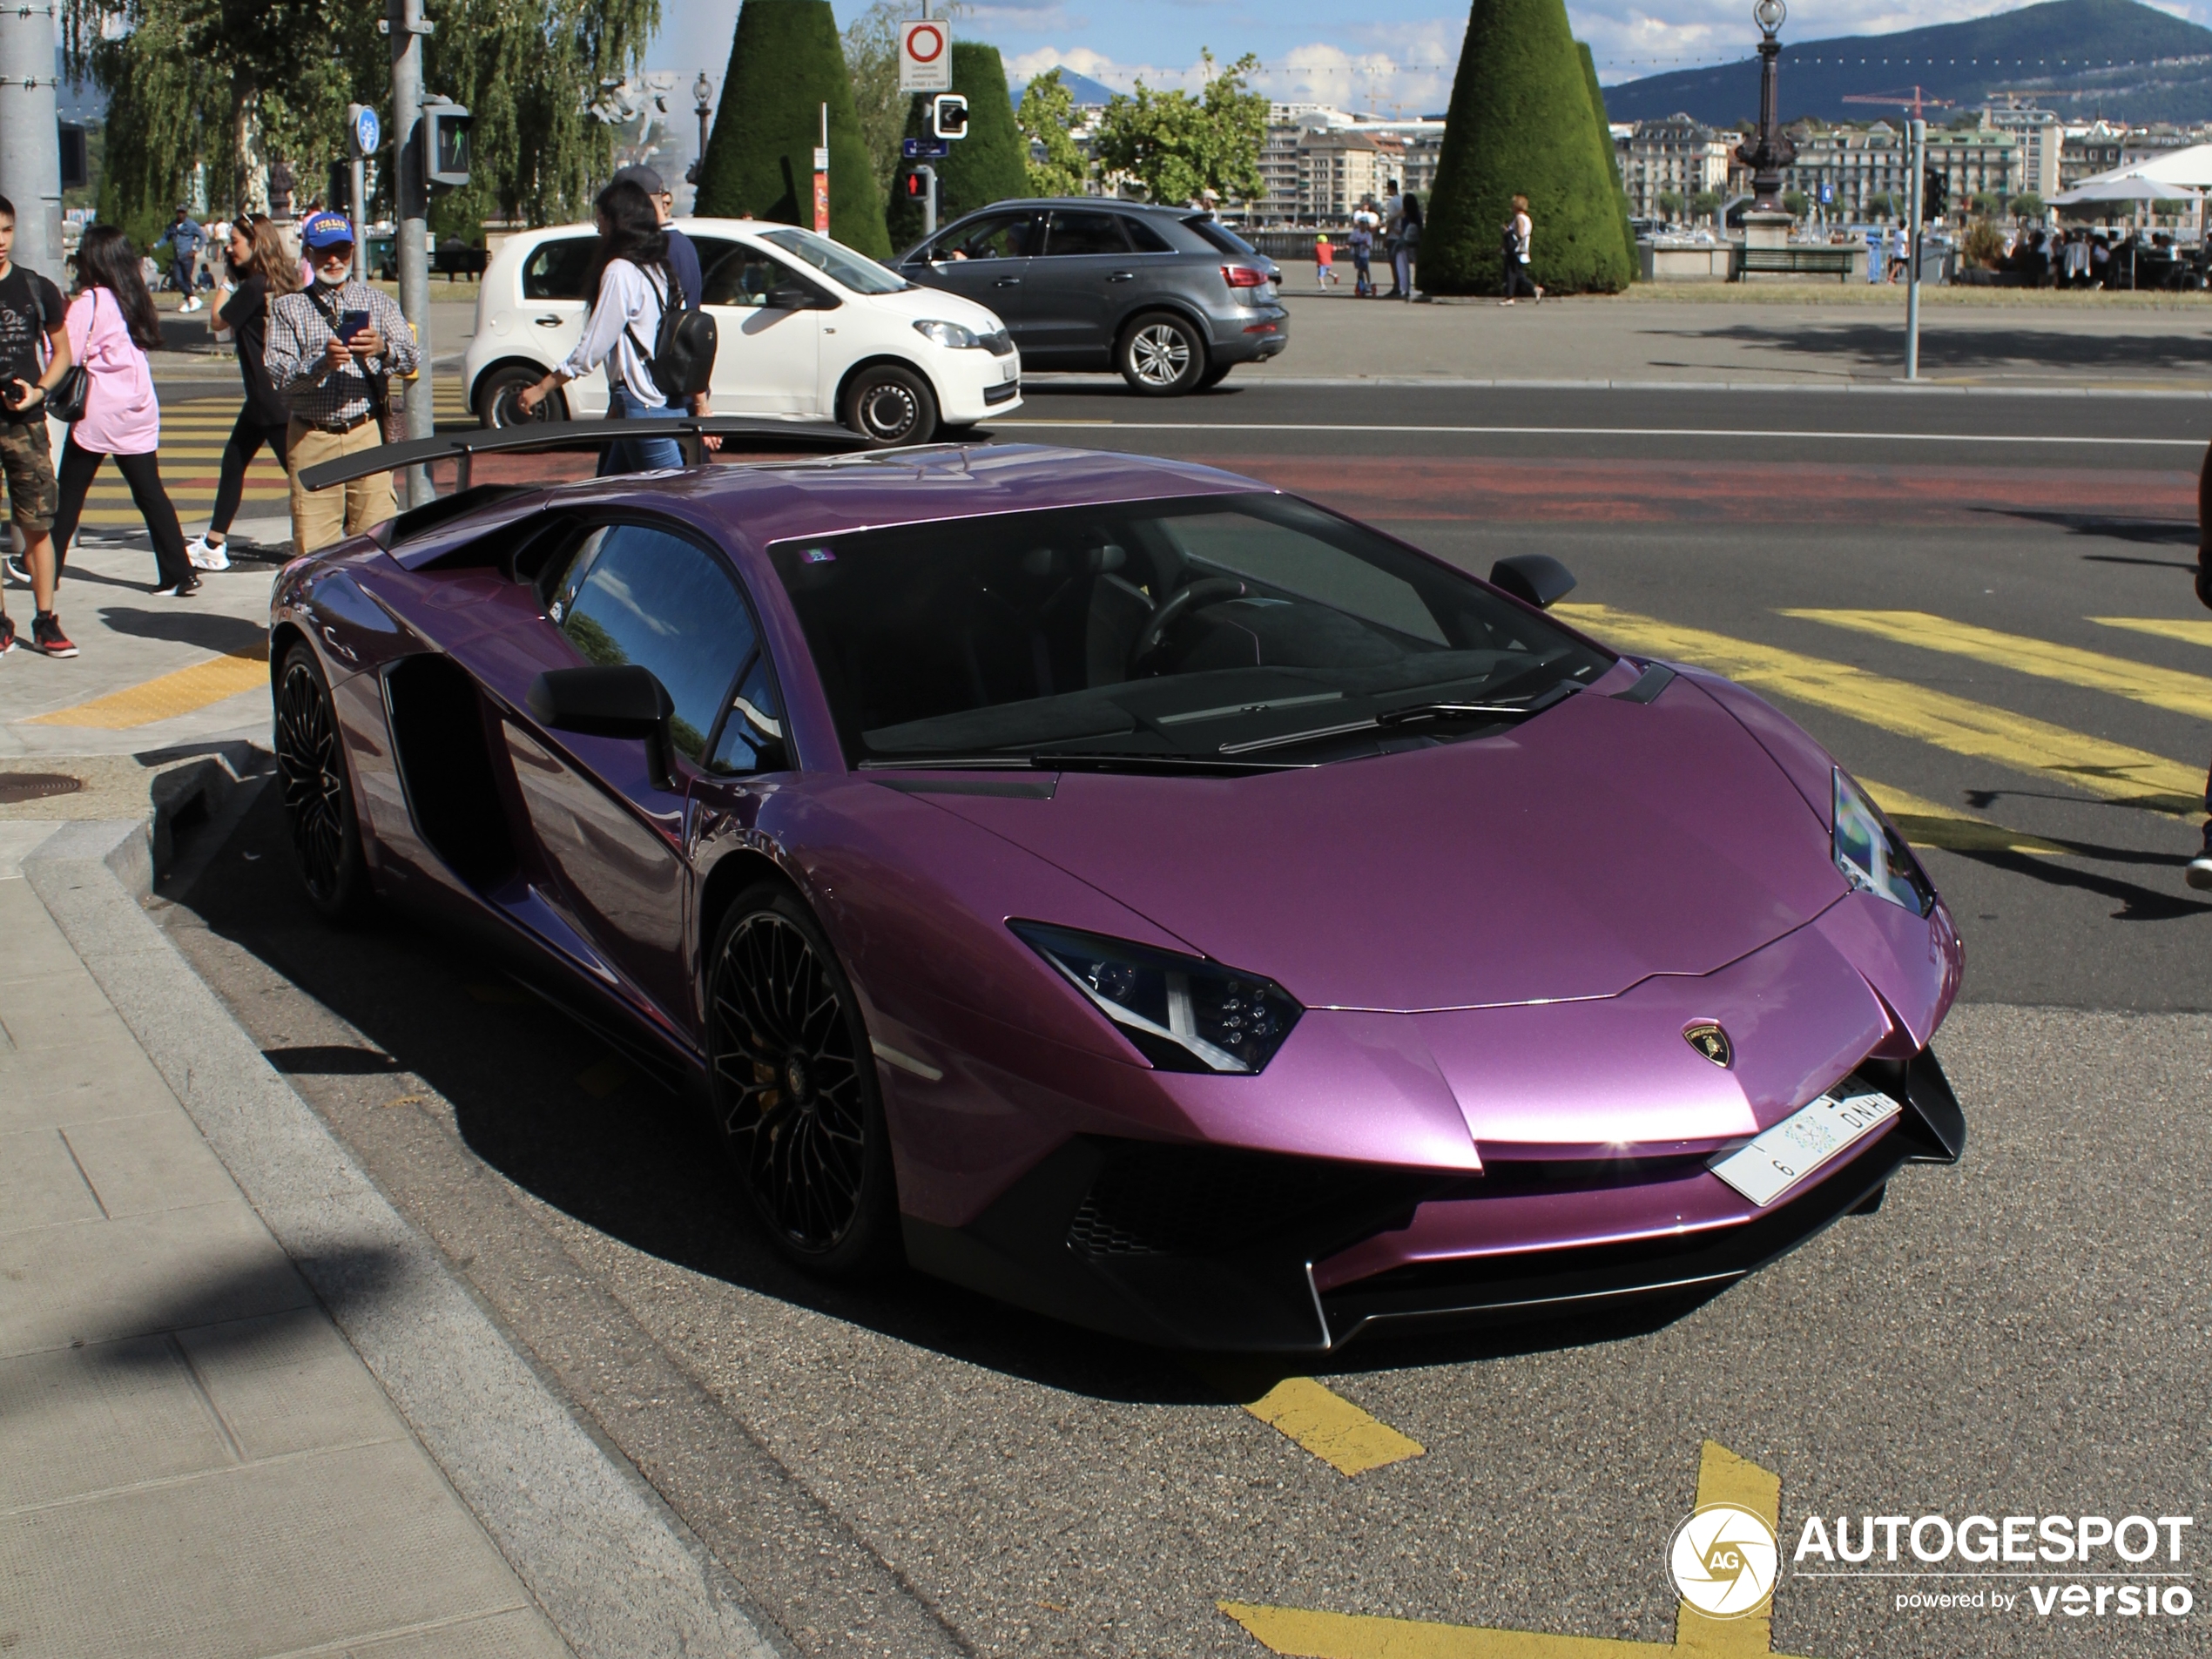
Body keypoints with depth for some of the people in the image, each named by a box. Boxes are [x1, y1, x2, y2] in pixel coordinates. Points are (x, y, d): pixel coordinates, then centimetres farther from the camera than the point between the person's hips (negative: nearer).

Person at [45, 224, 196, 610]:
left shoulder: (88, 302, -10)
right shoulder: (133, 299, 9)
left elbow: (67, 356, -14)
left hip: (98, 413, -6)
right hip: (139, 410, 6)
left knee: (69, 495, 6)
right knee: (150, 493, 5)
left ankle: (48, 573, 12)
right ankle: (179, 574, -1)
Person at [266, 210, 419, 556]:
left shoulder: (378, 302, 14)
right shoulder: (288, 307, 9)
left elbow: (411, 358, 1)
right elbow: (277, 376, -4)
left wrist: (383, 349, -22)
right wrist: (320, 364, -23)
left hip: (367, 435, 1)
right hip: (311, 439, -1)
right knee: (313, 548, -4)